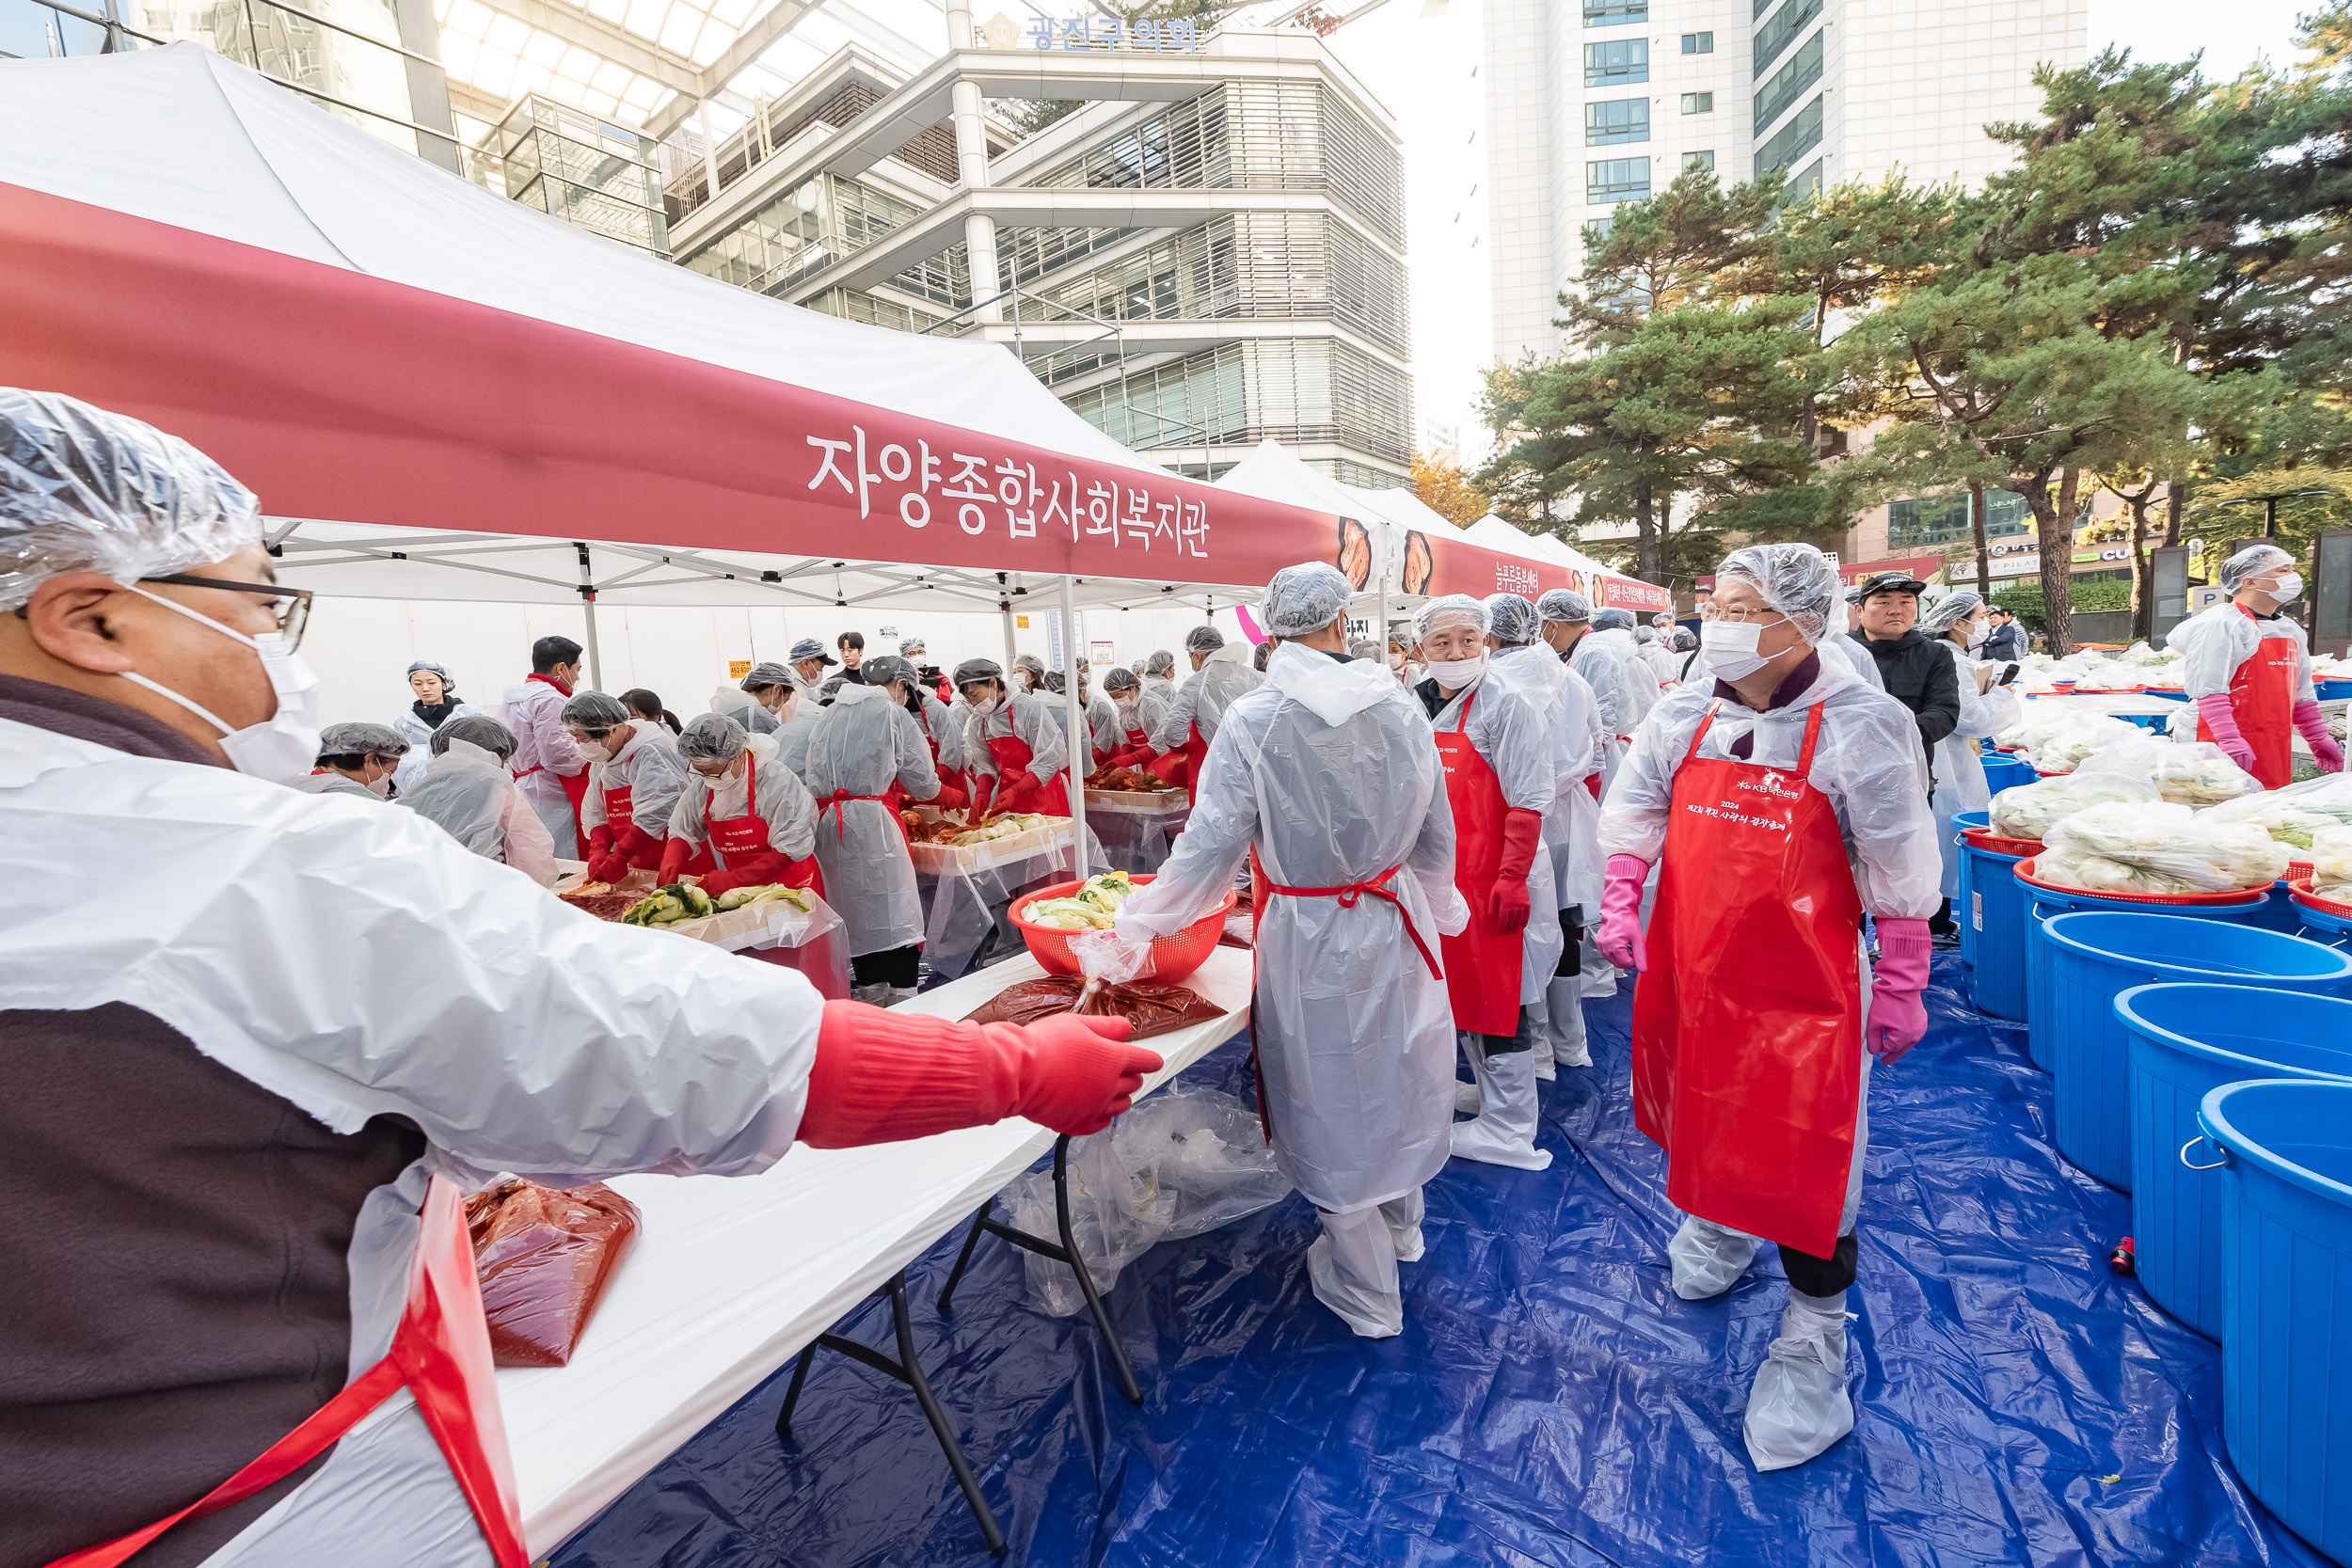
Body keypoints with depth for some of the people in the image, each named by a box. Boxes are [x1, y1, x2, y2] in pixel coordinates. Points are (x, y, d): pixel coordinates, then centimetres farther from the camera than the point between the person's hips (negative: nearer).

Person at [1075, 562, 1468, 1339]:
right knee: (1392, 1070, 26)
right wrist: (1438, 906, 21)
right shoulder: (1400, 705, -7)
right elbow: (1436, 837, 2)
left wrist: (1132, 929, -8)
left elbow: (1211, 848, -19)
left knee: (1331, 1097, 15)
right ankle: (1401, 1224, 52)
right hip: (1395, 920, 4)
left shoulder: (1253, 718, -18)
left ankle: (1365, 1290, 35)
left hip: (1307, 935, -4)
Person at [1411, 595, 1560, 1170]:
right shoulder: (1419, 709, 11)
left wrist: (1512, 878, -22)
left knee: (1498, 1000, 2)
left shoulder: (1507, 704, -11)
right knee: (1459, 989, 18)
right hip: (1441, 880, 7)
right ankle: (1490, 1091, 38)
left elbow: (1527, 801, -16)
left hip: (1493, 881, -7)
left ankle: (1507, 1130, 17)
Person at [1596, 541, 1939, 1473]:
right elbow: (1634, 812, 8)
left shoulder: (1859, 727, -13)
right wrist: (1620, 903, -2)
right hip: (1689, 969, 5)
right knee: (1707, 1111, 24)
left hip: (1804, 987, -4)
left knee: (1807, 1159, 5)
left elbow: (1900, 874, -8)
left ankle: (1812, 1338, 27)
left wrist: (1900, 986, -5)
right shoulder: (1684, 716, -2)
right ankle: (1720, 1222, 54)